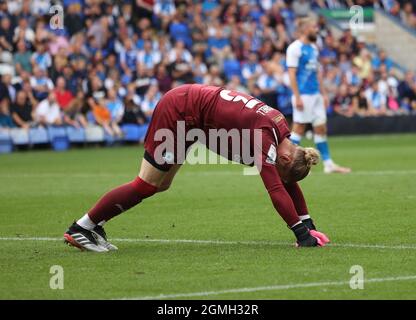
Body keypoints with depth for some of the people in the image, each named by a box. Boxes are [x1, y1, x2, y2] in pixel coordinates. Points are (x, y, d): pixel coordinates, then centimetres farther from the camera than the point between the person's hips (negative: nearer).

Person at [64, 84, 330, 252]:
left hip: (187, 105, 9)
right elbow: (276, 188, -30)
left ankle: (94, 226, 17)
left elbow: (288, 182, 9)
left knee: (160, 184, 13)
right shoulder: (266, 136, -24)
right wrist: (301, 231, -30)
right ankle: (81, 229, 2)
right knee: (146, 186, -6)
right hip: (181, 111, -9)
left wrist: (307, 224, 7)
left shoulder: (280, 131, 0)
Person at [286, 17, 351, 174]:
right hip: (303, 95, -8)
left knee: (321, 128, 8)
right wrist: (297, 97, -20)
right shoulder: (295, 48, -11)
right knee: (299, 127, -5)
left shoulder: (313, 48, 15)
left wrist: (323, 94, 16)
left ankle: (328, 164, 12)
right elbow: (292, 74, -16)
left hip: (316, 95, 8)